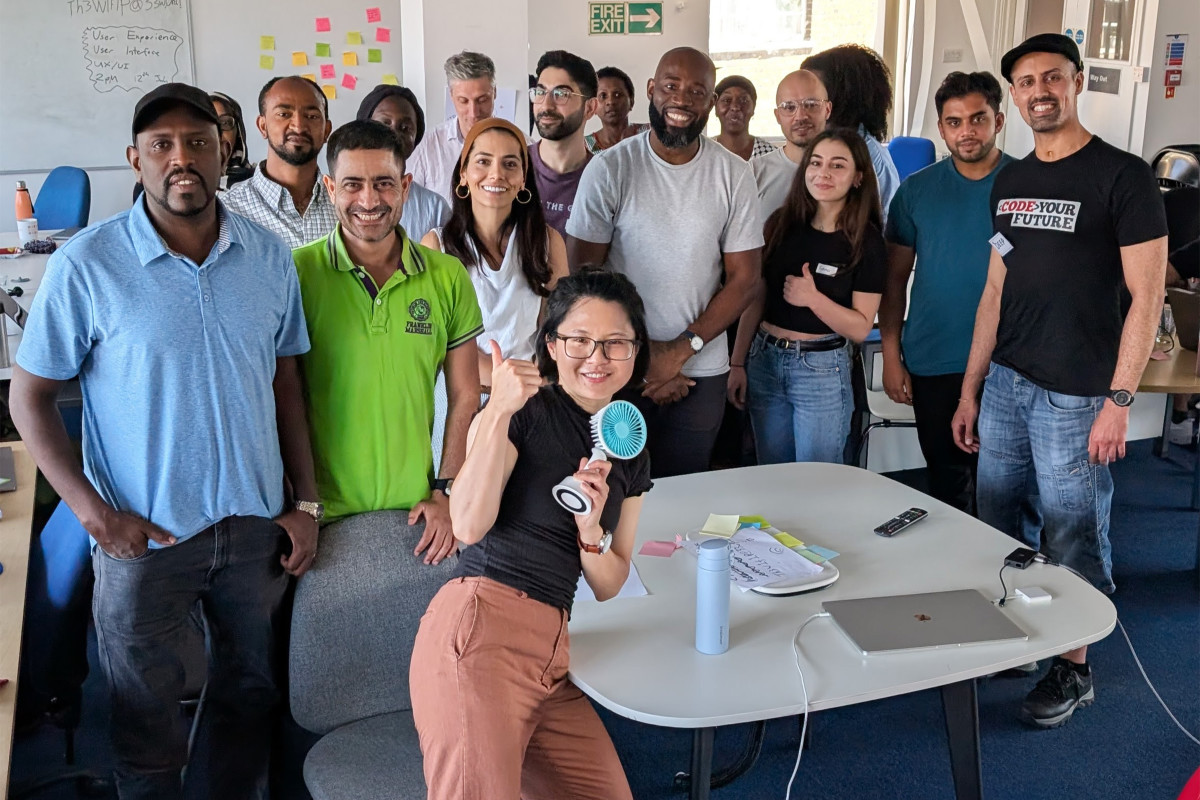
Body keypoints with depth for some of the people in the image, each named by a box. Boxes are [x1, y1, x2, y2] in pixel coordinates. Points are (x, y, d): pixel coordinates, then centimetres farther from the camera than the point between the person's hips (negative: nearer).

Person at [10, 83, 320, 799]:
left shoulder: (270, 258, 0)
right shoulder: (86, 265, -11)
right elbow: (30, 397, -5)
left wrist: (307, 504, 3)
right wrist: (94, 512, -14)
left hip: (258, 524, 3)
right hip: (144, 537, -3)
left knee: (253, 696, 20)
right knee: (149, 721, 14)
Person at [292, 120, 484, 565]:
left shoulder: (448, 277, 0)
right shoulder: (297, 272, -8)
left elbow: (464, 396, 6)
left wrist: (446, 492, -1)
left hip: (417, 512, 2)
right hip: (322, 512, -2)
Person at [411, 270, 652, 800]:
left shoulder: (630, 453, 17)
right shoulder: (526, 413, -3)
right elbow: (468, 526, -16)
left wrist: (591, 528, -3)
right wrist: (498, 412, -22)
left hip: (551, 652, 7)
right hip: (480, 624, -7)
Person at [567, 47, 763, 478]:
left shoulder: (733, 174, -1)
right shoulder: (610, 168, -6)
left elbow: (745, 277, -1)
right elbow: (583, 273, -7)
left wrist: (681, 349, -12)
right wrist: (642, 355, -11)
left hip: (701, 374, 1)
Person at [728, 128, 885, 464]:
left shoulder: (867, 242, -7)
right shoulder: (782, 223, 3)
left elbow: (861, 328, -8)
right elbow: (755, 299, 6)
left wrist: (813, 298, -21)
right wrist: (738, 363, 3)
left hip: (822, 369, -3)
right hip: (763, 360, 4)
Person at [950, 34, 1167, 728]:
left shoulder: (1122, 176, -8)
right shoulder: (1011, 182, 11)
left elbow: (1147, 298, -10)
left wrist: (1118, 401, -15)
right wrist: (970, 390, 13)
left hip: (1075, 397, -6)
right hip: (1004, 384, 6)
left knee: (1071, 541, 4)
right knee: (1001, 529, 14)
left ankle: (1074, 669, 22)